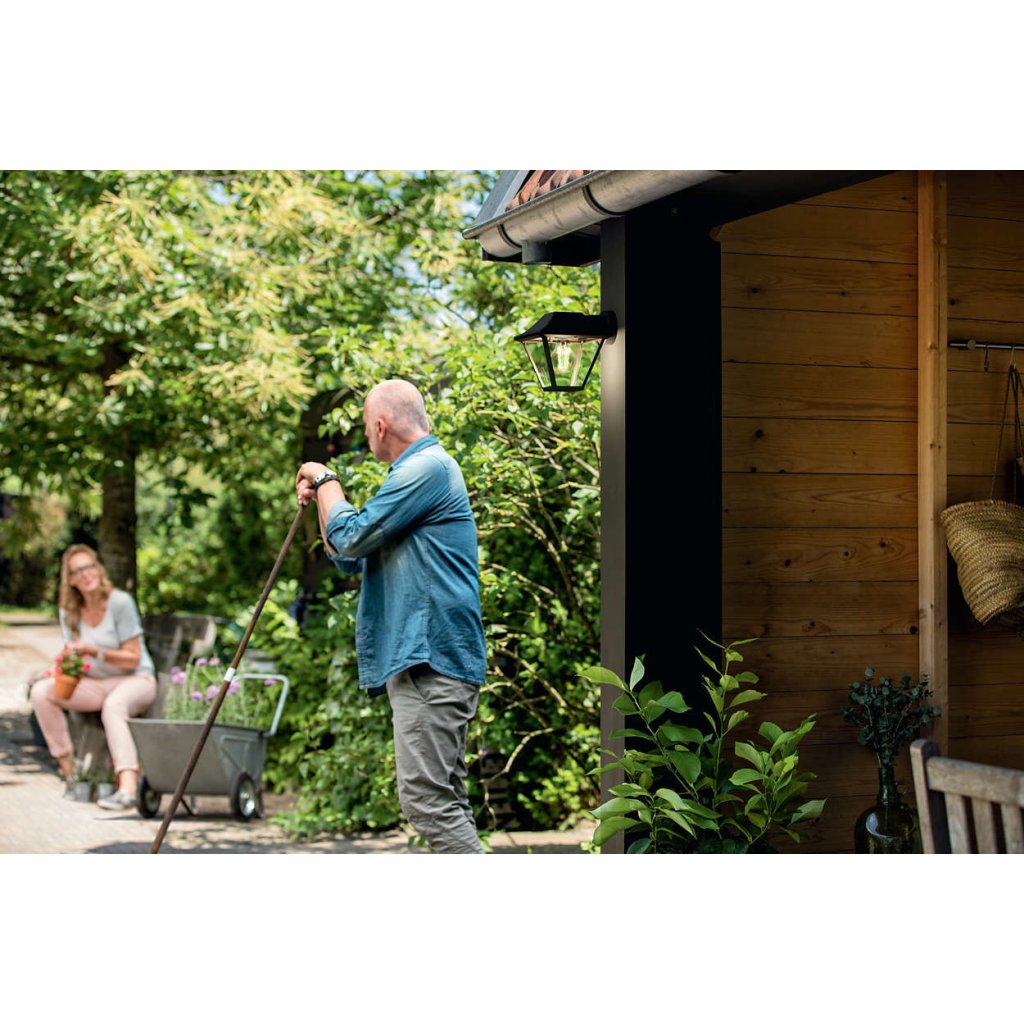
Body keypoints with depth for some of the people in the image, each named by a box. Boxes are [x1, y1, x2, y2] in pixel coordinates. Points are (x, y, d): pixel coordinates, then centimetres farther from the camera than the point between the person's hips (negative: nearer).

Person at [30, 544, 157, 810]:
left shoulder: (120, 602, -12)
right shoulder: (69, 611, 4)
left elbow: (133, 658, -12)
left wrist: (95, 651, -25)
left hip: (135, 680, -5)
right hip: (94, 684, 5)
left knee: (113, 706, -40)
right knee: (41, 691, -20)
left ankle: (127, 787, -52)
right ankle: (68, 767, -14)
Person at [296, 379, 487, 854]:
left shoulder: (426, 467, -10)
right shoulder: (423, 468, 25)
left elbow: (350, 537, -12)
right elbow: (349, 558, 30)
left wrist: (327, 482, 5)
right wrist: (320, 499, 18)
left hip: (430, 660, -11)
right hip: (421, 657, 11)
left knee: (426, 797, -14)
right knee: (445, 797, 11)